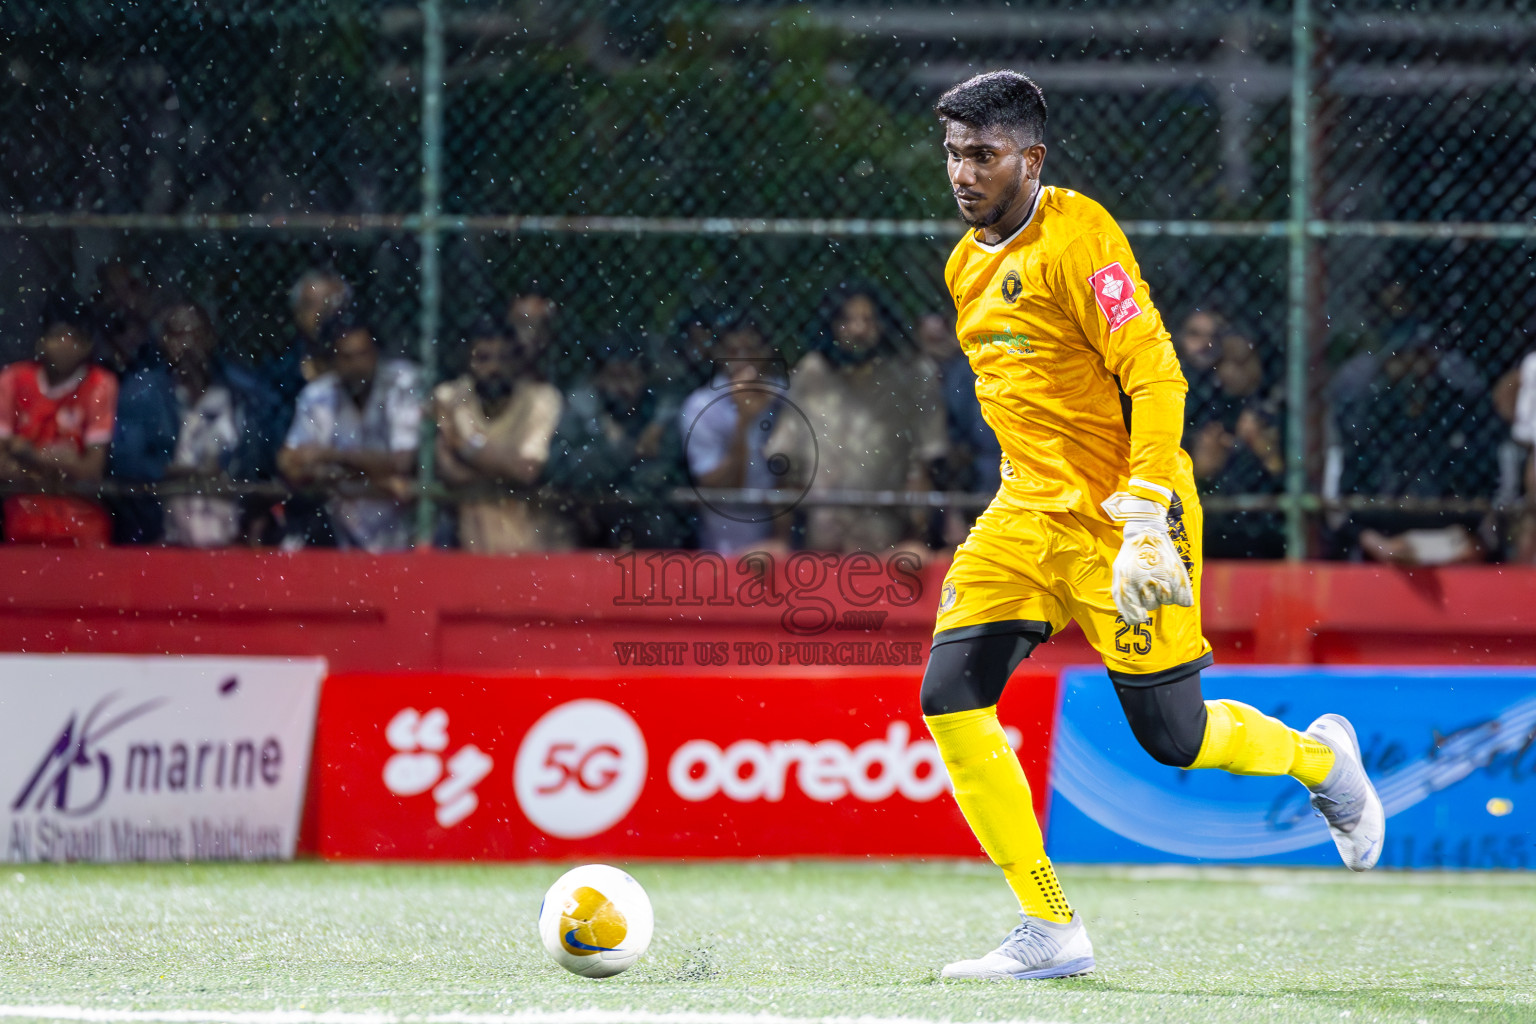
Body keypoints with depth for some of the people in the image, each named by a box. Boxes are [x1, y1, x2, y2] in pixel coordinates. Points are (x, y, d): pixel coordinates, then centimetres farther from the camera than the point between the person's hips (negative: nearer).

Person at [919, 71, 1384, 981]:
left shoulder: (1078, 239, -15)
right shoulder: (969, 266, 11)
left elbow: (1156, 379, -20)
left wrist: (1144, 522, -27)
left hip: (1119, 523, -8)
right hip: (1027, 516, 8)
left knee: (1172, 735, -1)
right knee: (952, 699, -9)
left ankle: (1321, 758, 32)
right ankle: (1051, 933, -4)